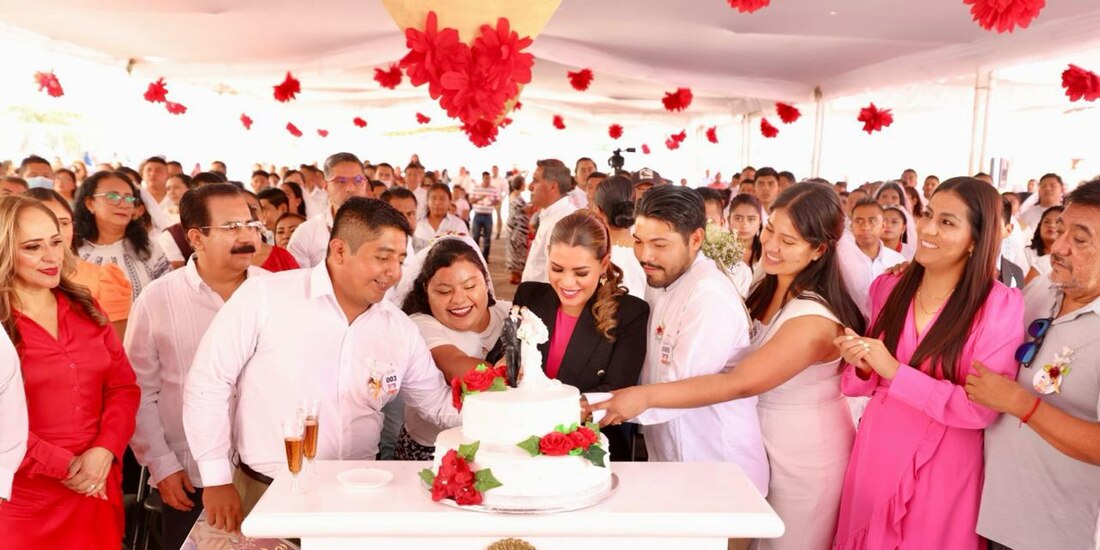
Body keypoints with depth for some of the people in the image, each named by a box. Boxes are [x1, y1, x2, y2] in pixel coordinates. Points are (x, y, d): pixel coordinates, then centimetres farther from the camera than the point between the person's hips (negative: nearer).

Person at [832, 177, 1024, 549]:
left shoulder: (1000, 305, -12)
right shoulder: (888, 288, 1)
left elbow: (982, 408, -16)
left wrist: (896, 372, -21)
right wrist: (862, 366, -12)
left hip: (941, 465, -4)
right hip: (876, 451, 4)